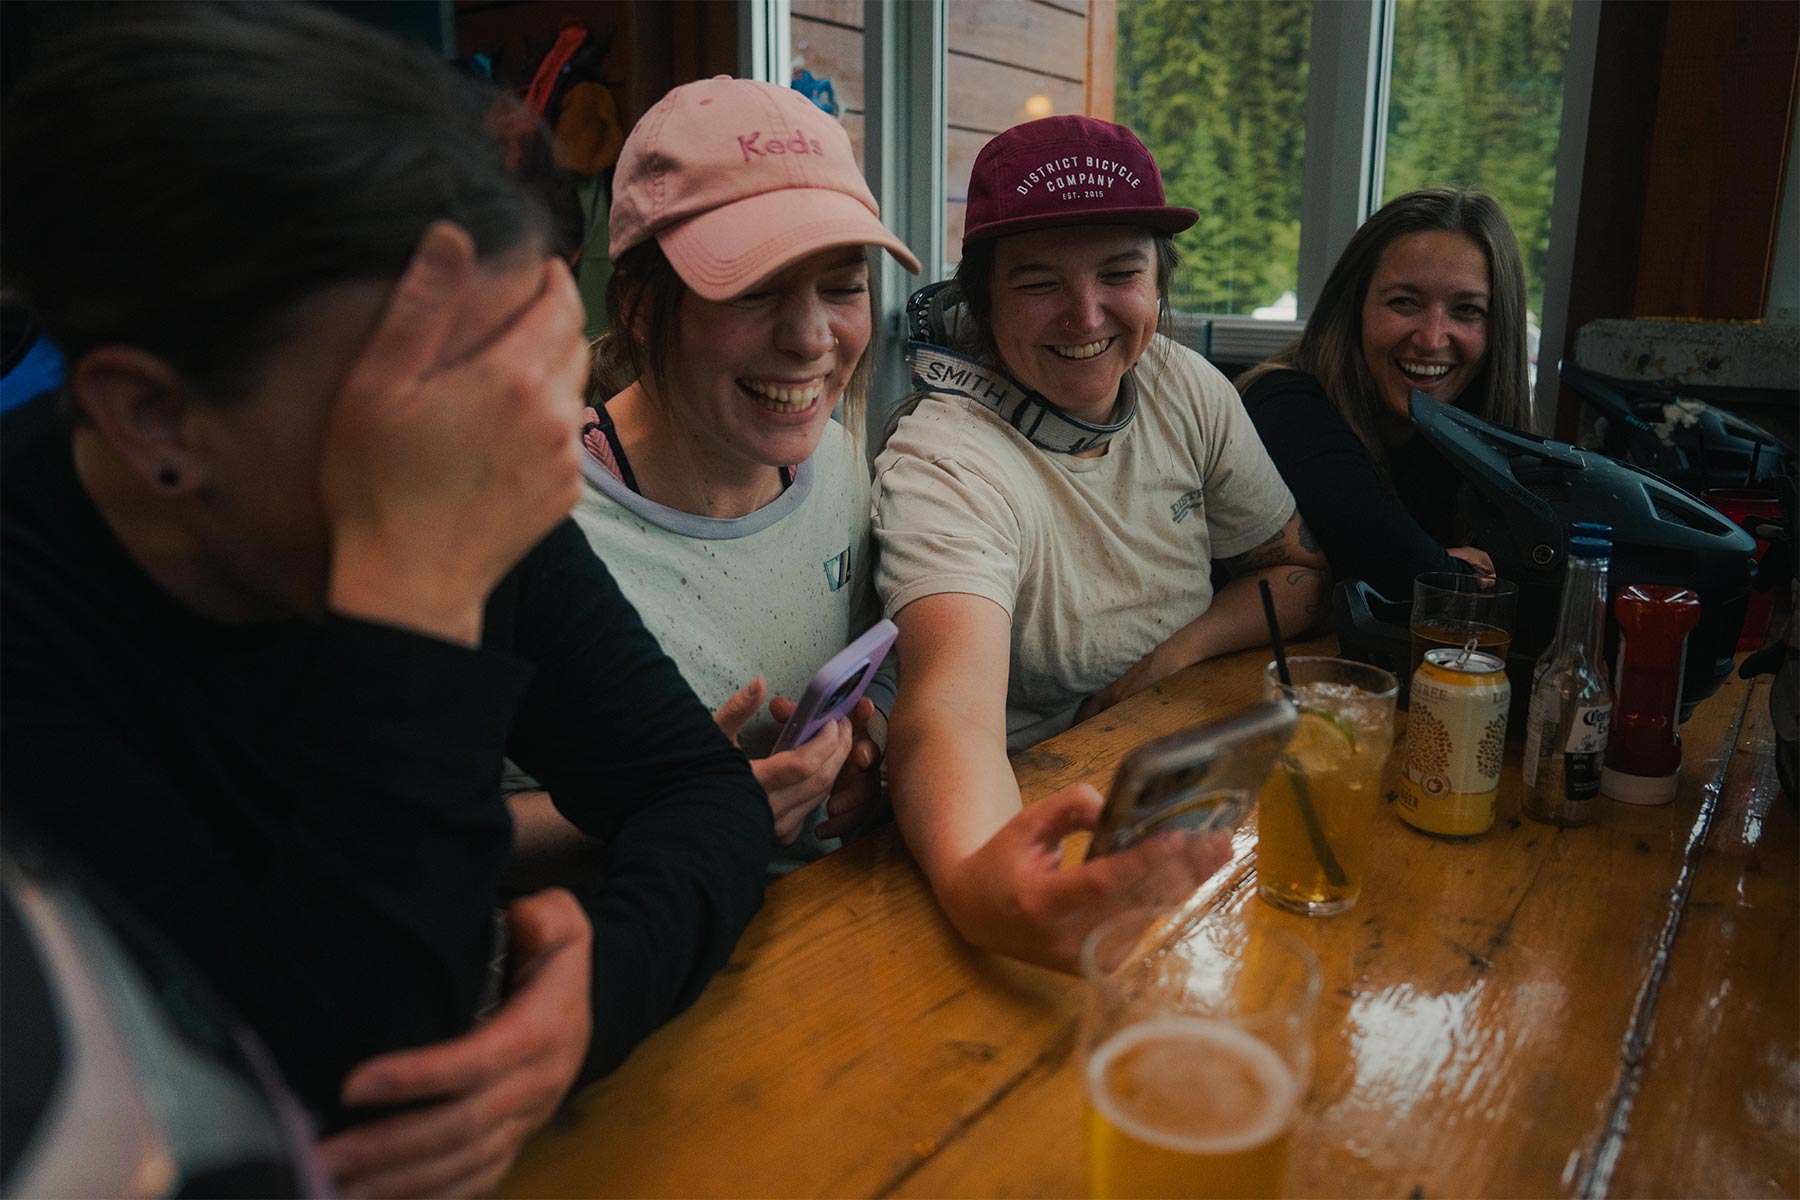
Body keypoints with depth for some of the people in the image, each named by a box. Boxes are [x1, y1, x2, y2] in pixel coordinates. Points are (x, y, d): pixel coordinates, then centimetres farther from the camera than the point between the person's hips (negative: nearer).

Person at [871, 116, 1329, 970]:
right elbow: (952, 708, -39)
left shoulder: (1186, 389, -2)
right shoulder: (943, 464, -22)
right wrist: (974, 882, -61)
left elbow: (1299, 572, 10)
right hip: (1034, 815, -4)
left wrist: (1171, 655, -10)